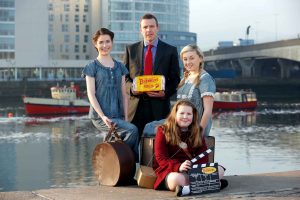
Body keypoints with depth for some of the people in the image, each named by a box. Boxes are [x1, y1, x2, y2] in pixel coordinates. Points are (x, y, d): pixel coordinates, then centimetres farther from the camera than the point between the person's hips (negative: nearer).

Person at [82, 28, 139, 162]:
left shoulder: (120, 67, 15)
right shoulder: (92, 67, 3)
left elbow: (124, 94, 14)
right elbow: (91, 94, -4)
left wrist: (126, 118, 4)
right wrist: (103, 116, -15)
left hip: (118, 116, 5)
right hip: (100, 117, -5)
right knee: (132, 130, -25)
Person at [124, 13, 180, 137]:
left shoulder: (170, 51, 7)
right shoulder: (131, 49, 12)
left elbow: (175, 79, 7)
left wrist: (165, 93, -10)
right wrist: (131, 89, -7)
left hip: (160, 105, -1)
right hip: (136, 105, 1)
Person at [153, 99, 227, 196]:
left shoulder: (196, 133, 14)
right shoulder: (163, 131, 0)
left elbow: (203, 156, 8)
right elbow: (161, 158, -9)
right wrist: (178, 167, -27)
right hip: (171, 171, -5)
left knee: (220, 170, -15)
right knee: (176, 179, -40)